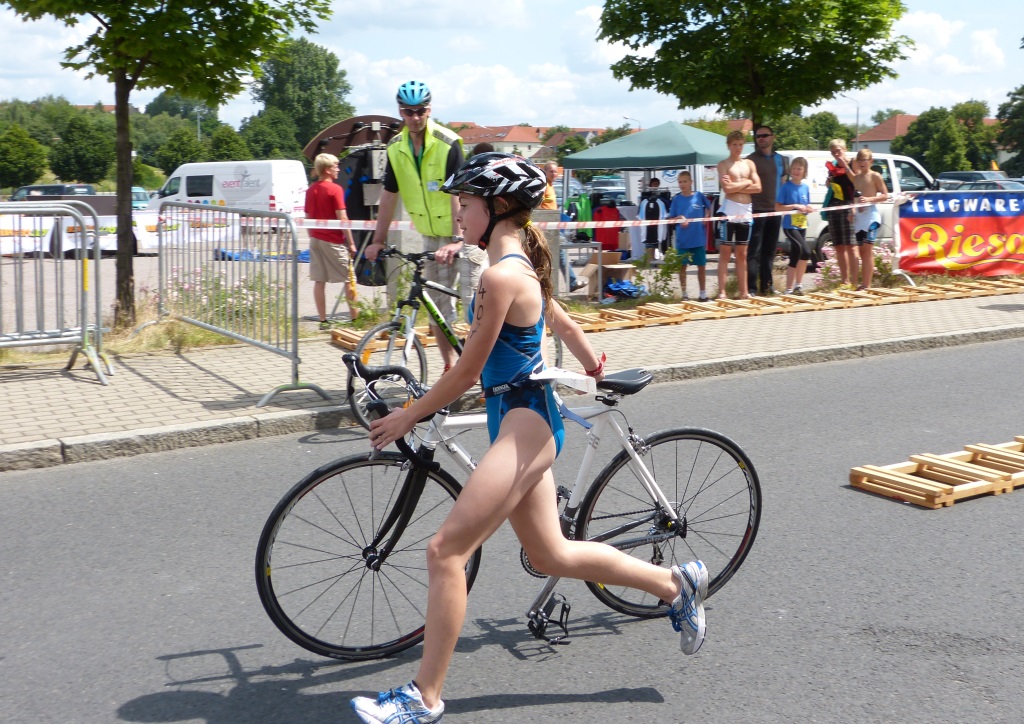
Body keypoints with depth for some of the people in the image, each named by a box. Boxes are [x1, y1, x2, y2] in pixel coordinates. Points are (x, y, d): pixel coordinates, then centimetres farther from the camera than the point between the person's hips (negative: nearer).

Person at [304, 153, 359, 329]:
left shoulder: (311, 190, 8)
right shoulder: (335, 189, -11)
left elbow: (308, 217, 12)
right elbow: (342, 218, -14)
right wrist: (351, 243, -10)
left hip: (316, 239, 6)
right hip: (333, 240, -6)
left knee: (319, 281, 5)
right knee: (349, 279, 3)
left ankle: (323, 321, 6)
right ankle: (355, 317, 6)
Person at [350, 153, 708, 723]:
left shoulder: (501, 276, -19)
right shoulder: (523, 265, 10)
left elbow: (468, 371, -16)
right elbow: (560, 320, 27)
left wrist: (408, 417, -5)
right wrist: (591, 362, 44)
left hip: (523, 423, -10)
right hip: (527, 421, 10)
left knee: (446, 552, -8)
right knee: (552, 555, 19)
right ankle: (676, 583, 31)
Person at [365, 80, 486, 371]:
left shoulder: (448, 143, -17)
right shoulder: (395, 148, -1)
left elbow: (458, 194, -24)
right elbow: (389, 196, 4)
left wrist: (456, 240, -32)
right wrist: (378, 240, 1)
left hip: (465, 233, -6)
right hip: (432, 236, 6)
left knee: (473, 299, -10)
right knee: (437, 303, 8)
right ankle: (450, 367, 17)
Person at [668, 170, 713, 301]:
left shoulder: (699, 196, -1)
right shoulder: (676, 199, -1)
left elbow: (709, 208, 14)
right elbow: (670, 219, 2)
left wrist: (707, 218, -3)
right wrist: (679, 218, -17)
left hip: (699, 238, 0)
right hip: (682, 239, 0)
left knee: (701, 265, 8)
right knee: (682, 266, 4)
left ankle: (703, 293, 19)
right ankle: (684, 294, 15)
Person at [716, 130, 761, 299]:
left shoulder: (749, 163, 13)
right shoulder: (724, 164, 0)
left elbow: (758, 187, 2)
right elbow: (727, 188, -14)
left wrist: (736, 186, -8)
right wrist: (746, 183, -4)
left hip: (746, 213, 4)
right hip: (729, 212, -4)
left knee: (742, 254, 10)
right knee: (725, 253, -3)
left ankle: (744, 292, 13)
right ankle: (722, 292, -2)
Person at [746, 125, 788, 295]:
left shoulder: (780, 159, 13)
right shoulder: (751, 160, -3)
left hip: (775, 211, 5)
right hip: (757, 211, -5)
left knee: (769, 252, 11)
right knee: (754, 252, -6)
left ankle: (766, 286, 19)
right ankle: (751, 287, -5)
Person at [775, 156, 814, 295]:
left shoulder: (805, 187, 9)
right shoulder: (786, 187, -8)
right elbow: (777, 207, -11)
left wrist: (808, 209, -4)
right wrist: (795, 206, -19)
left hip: (802, 226, 6)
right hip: (790, 226, -6)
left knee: (795, 258, 9)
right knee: (805, 251, -21)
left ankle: (789, 288, 16)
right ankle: (798, 284, -9)